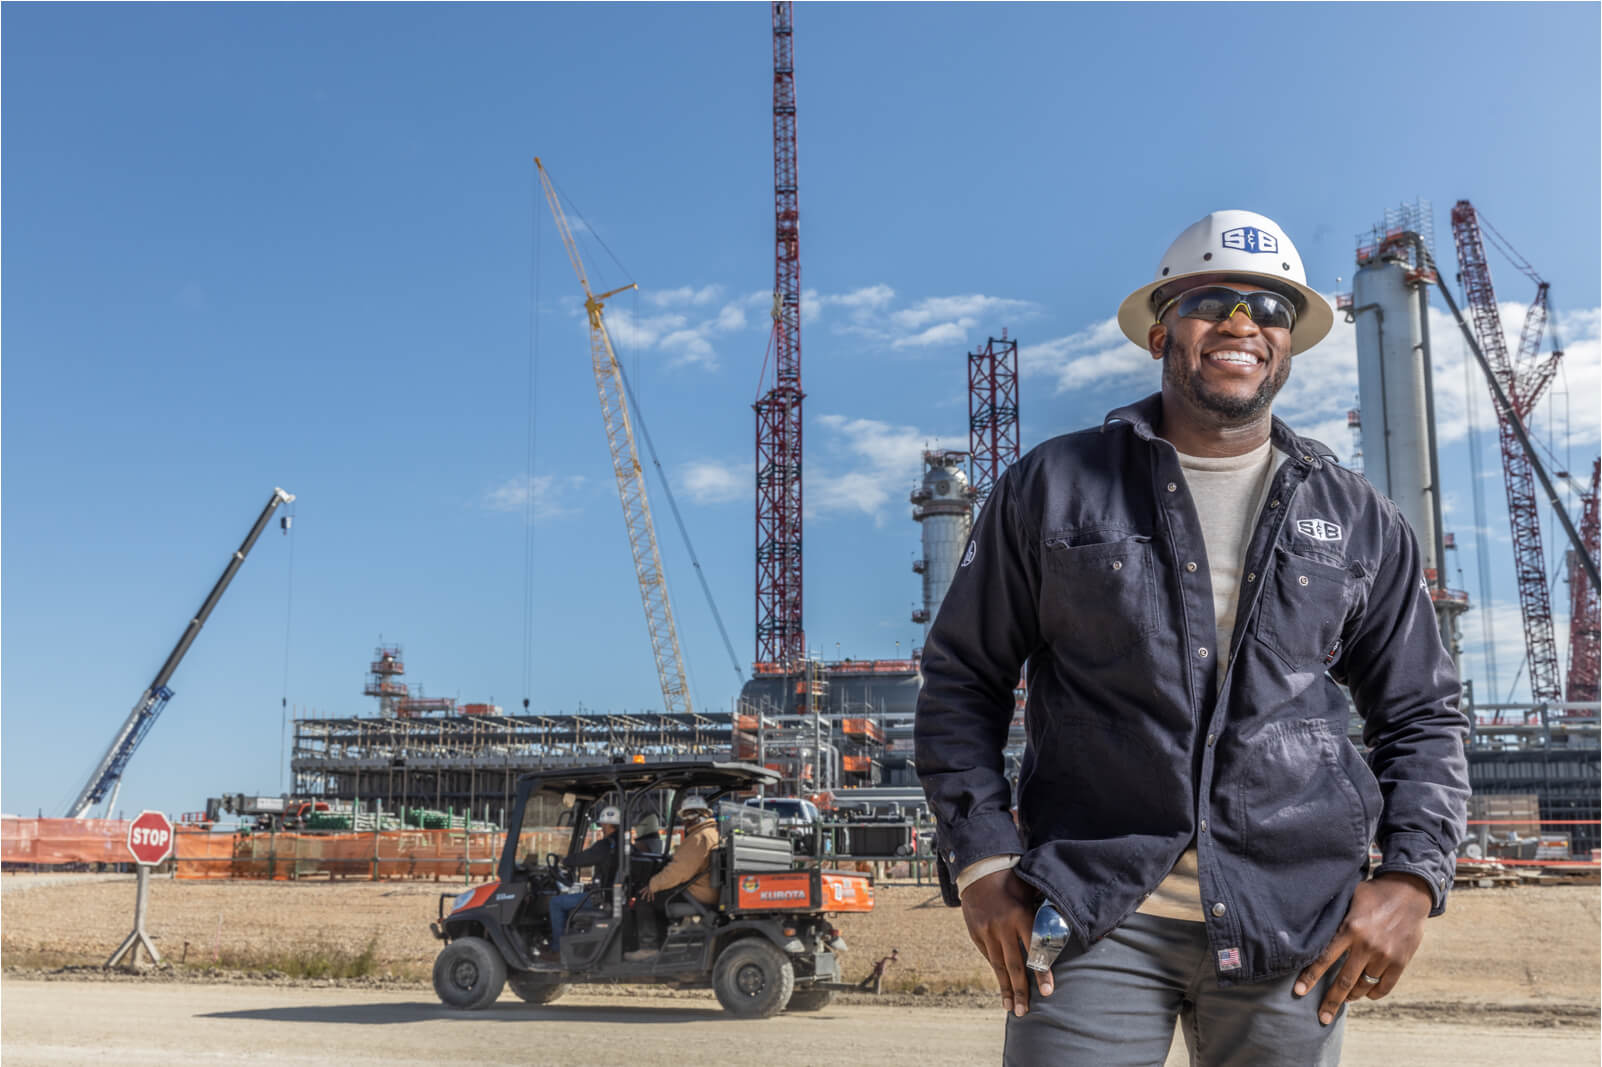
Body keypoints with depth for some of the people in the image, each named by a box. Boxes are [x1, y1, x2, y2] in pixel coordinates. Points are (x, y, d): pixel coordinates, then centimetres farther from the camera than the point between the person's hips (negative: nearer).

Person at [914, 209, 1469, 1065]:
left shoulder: (1360, 523, 10)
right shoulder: (1051, 489, 4)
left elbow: (1422, 715, 16)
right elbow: (962, 678, 6)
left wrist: (1411, 877, 1)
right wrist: (981, 860, -3)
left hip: (1291, 930, 2)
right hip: (1094, 914, -2)